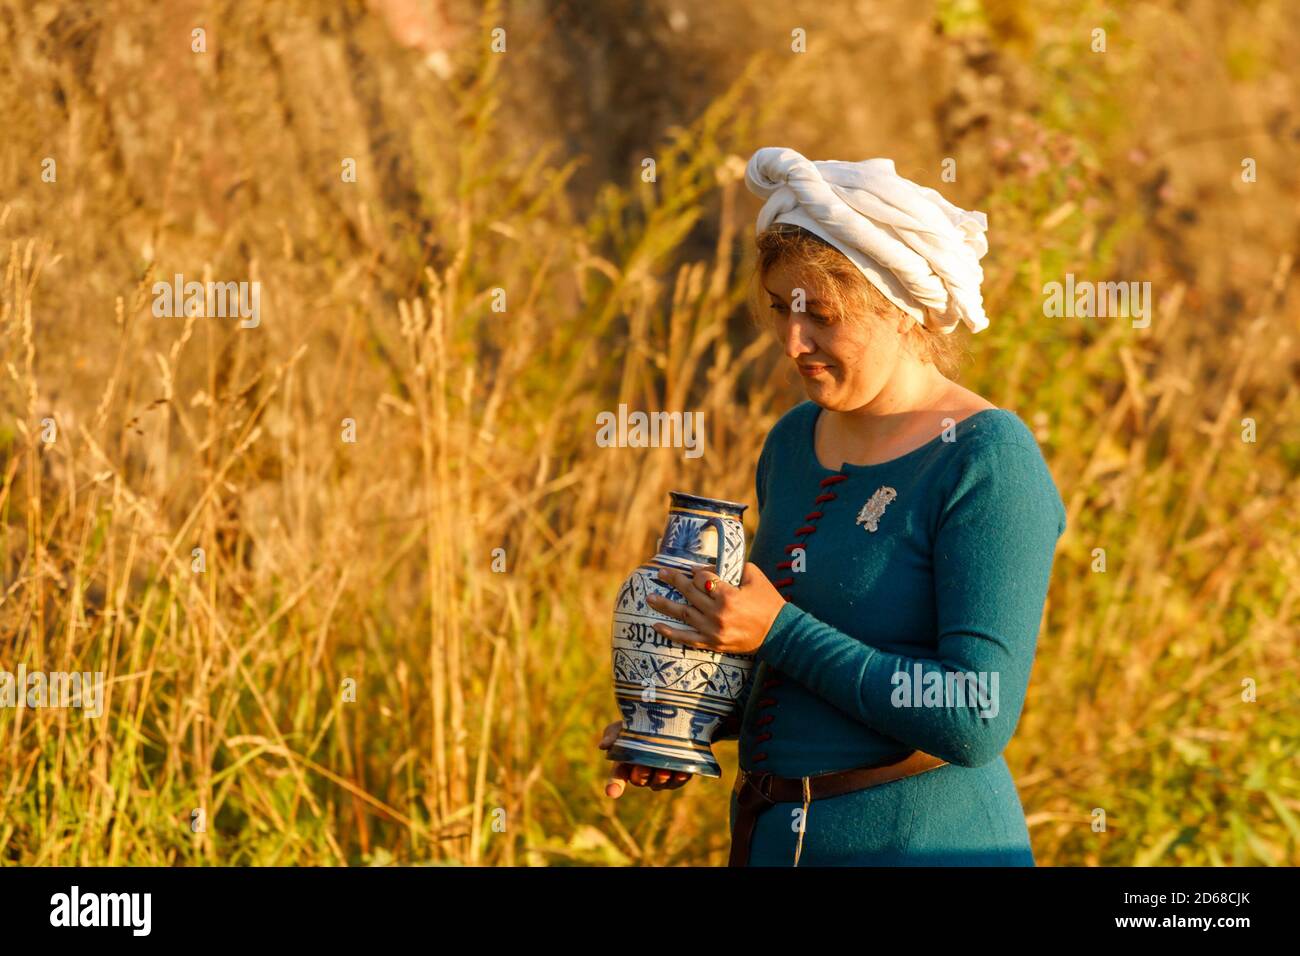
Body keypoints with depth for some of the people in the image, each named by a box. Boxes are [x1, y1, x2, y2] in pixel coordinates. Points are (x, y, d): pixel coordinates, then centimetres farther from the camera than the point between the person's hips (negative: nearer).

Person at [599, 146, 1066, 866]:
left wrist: (778, 632, -19)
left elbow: (974, 720, -23)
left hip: (922, 843, -7)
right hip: (771, 836, 7)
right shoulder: (794, 441, 7)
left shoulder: (988, 463, -15)